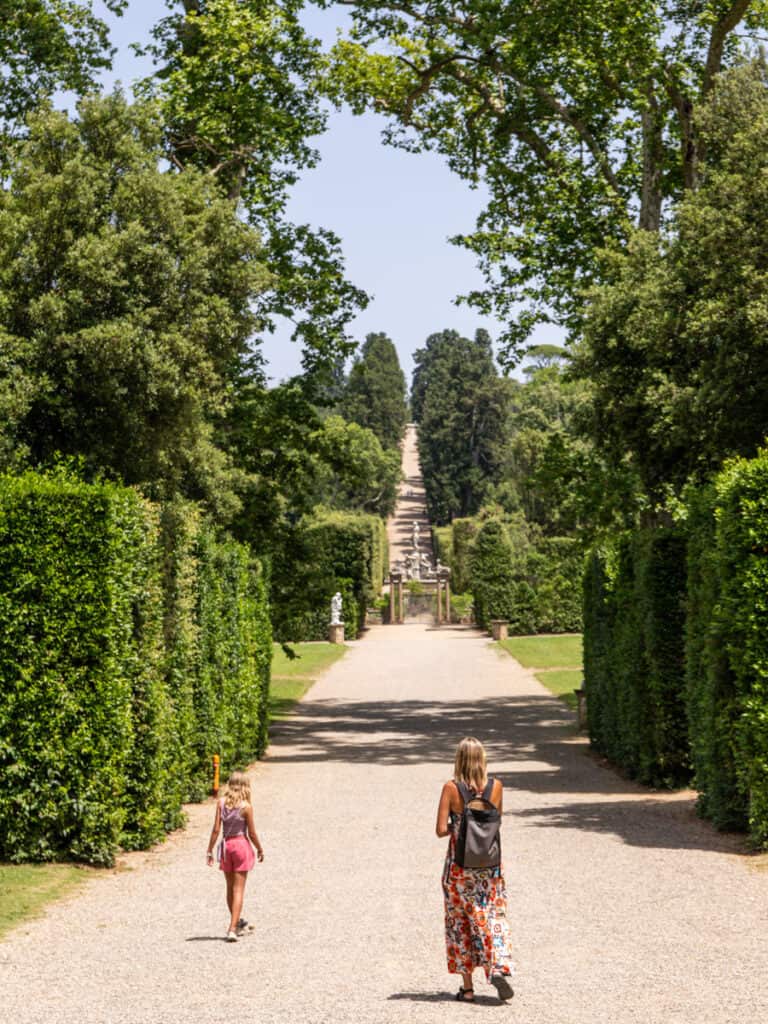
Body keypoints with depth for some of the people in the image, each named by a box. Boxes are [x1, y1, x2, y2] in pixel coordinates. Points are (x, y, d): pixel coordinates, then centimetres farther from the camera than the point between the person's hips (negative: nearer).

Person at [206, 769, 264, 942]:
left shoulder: (221, 803, -4)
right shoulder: (246, 807, -12)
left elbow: (216, 829, -5)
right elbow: (252, 833, -7)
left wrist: (210, 851, 2)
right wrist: (260, 850, 8)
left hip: (226, 845, 4)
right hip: (241, 845, -4)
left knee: (230, 888, 19)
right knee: (238, 890, 0)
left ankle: (238, 922, 35)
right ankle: (232, 929, -8)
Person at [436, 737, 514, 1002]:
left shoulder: (451, 788, -12)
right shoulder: (496, 786, -5)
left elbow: (441, 830, -12)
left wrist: (456, 826, 6)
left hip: (459, 865, -1)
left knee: (460, 923, 10)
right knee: (494, 917, 10)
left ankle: (467, 987, 12)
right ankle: (498, 968, -13)